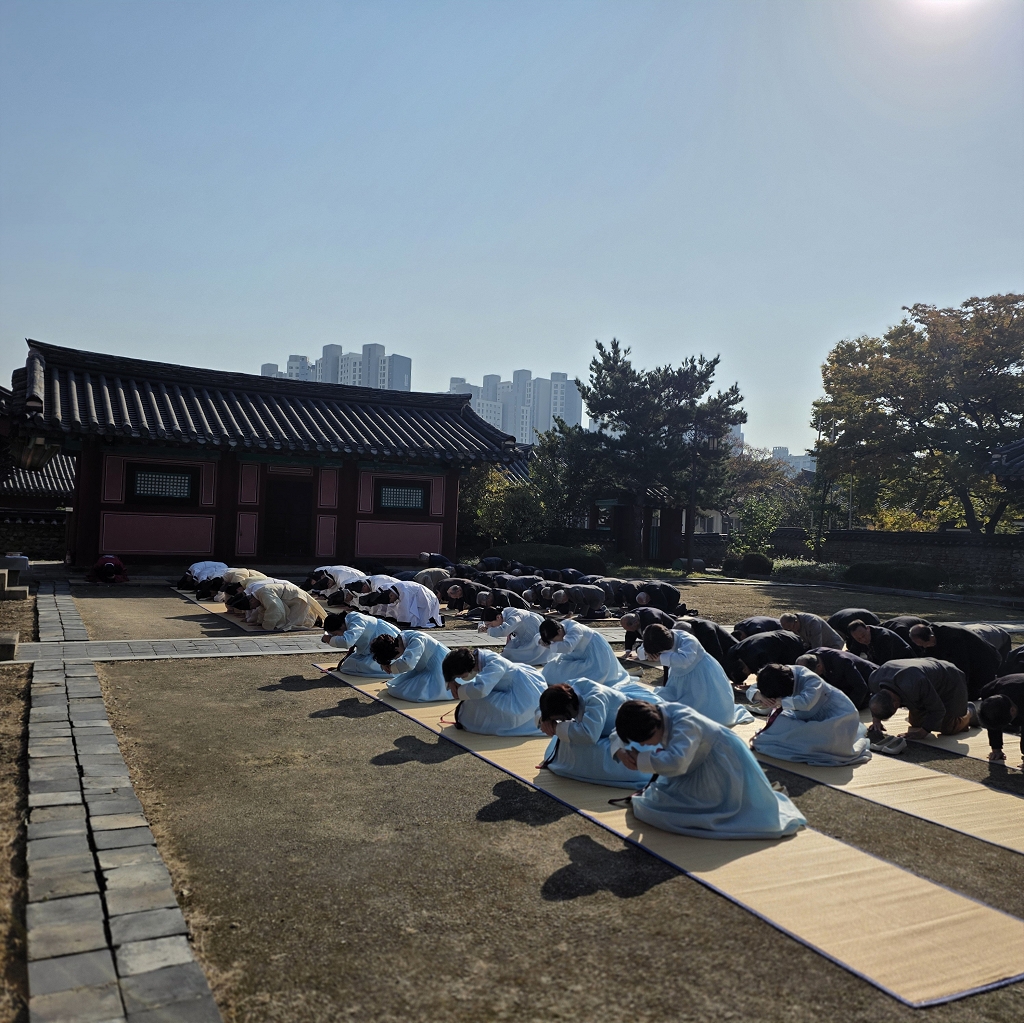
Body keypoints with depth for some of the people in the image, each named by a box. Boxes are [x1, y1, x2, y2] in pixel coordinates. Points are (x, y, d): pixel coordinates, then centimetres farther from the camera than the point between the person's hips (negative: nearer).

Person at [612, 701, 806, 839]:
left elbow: (676, 762, -53)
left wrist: (640, 759, -41)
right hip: (699, 767, 8)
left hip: (725, 762, -8)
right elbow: (618, 734, 2)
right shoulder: (655, 713, -13)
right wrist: (620, 751, -20)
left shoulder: (684, 723, -37)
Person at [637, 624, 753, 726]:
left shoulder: (688, 641, -34)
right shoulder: (662, 641, -14)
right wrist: (647, 653, -28)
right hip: (681, 679, 7)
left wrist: (661, 657, -48)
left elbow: (684, 660, -52)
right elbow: (640, 652, -5)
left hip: (702, 679, -6)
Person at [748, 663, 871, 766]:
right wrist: (760, 696, -22)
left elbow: (806, 702, -49)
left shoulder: (811, 680, -30)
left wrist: (780, 701, -41)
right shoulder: (781, 675, -11)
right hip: (813, 717, 8)